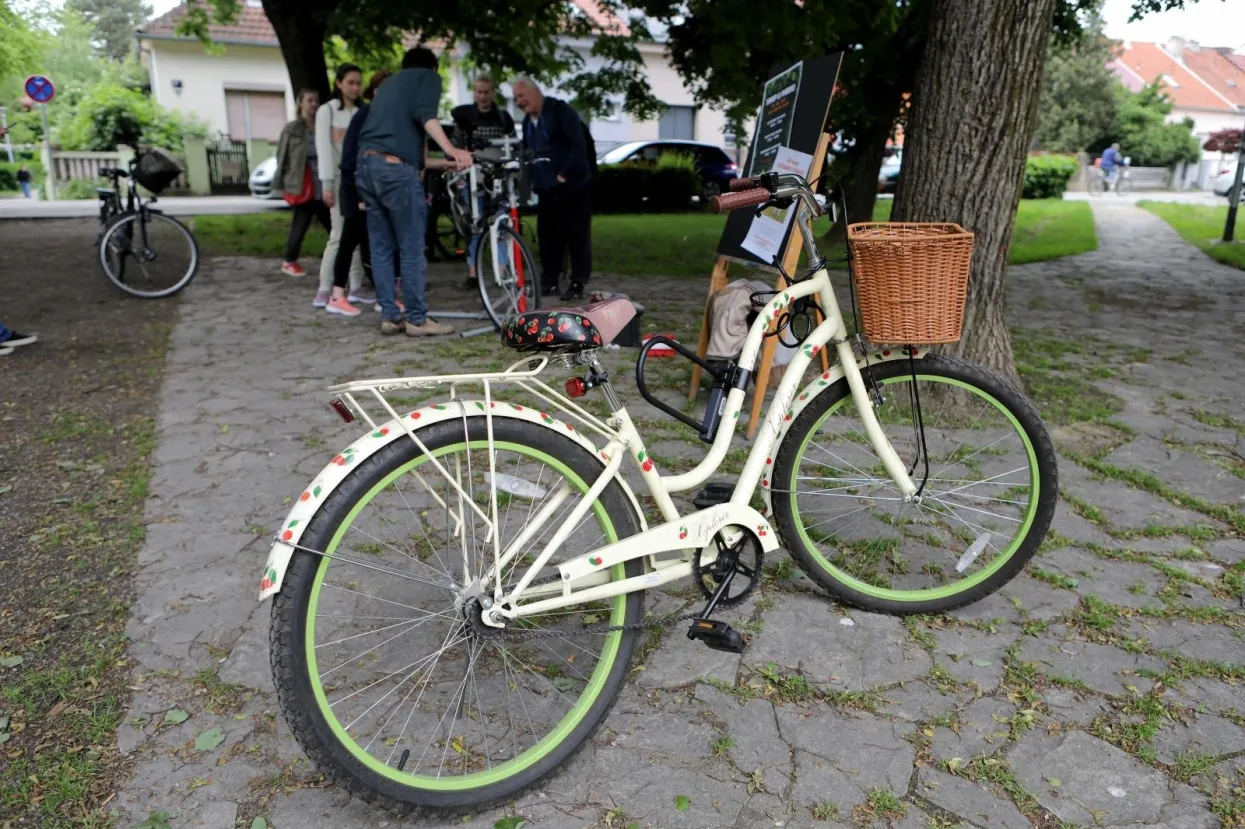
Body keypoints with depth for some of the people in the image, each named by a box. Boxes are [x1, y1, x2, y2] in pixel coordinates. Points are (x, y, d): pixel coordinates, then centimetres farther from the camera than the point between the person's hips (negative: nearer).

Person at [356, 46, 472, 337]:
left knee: (381, 248, 10)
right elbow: (424, 114, -10)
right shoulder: (429, 76, 11)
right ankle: (417, 319, 1)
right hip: (396, 167, -7)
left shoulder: (389, 83, 32)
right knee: (412, 249, -3)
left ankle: (389, 316, 12)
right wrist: (451, 150, -24)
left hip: (366, 164, 8)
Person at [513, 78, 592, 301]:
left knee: (577, 235, -4)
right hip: (546, 189, 7)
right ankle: (549, 282, 15)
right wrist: (530, 179, 7)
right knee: (547, 236, 7)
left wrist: (565, 174, -18)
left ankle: (578, 284, 0)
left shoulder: (560, 110, -7)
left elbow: (579, 144, -15)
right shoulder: (527, 122, 17)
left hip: (571, 185, -7)